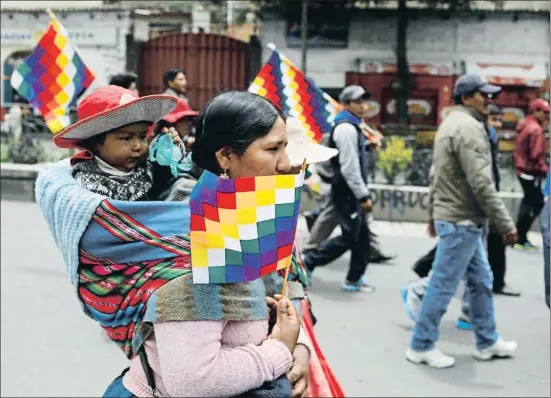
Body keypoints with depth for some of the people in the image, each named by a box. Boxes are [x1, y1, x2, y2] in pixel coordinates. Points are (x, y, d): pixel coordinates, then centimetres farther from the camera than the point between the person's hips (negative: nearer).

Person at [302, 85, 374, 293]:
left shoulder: (352, 126, 16)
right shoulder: (347, 128, -17)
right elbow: (349, 168, -23)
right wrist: (363, 195, -20)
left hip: (351, 190, 10)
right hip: (346, 191, -10)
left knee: (362, 236, 11)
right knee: (349, 237, -6)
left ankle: (354, 279, 19)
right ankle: (308, 260, 4)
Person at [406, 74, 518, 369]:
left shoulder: (452, 123, 15)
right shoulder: (468, 127, -18)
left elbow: (438, 175, 21)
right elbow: (481, 183, -24)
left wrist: (434, 213, 26)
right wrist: (506, 224, -20)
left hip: (458, 218, 10)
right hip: (461, 222, -10)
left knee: (481, 281, 17)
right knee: (443, 285, -1)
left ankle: (487, 342, 27)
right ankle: (421, 346, 9)